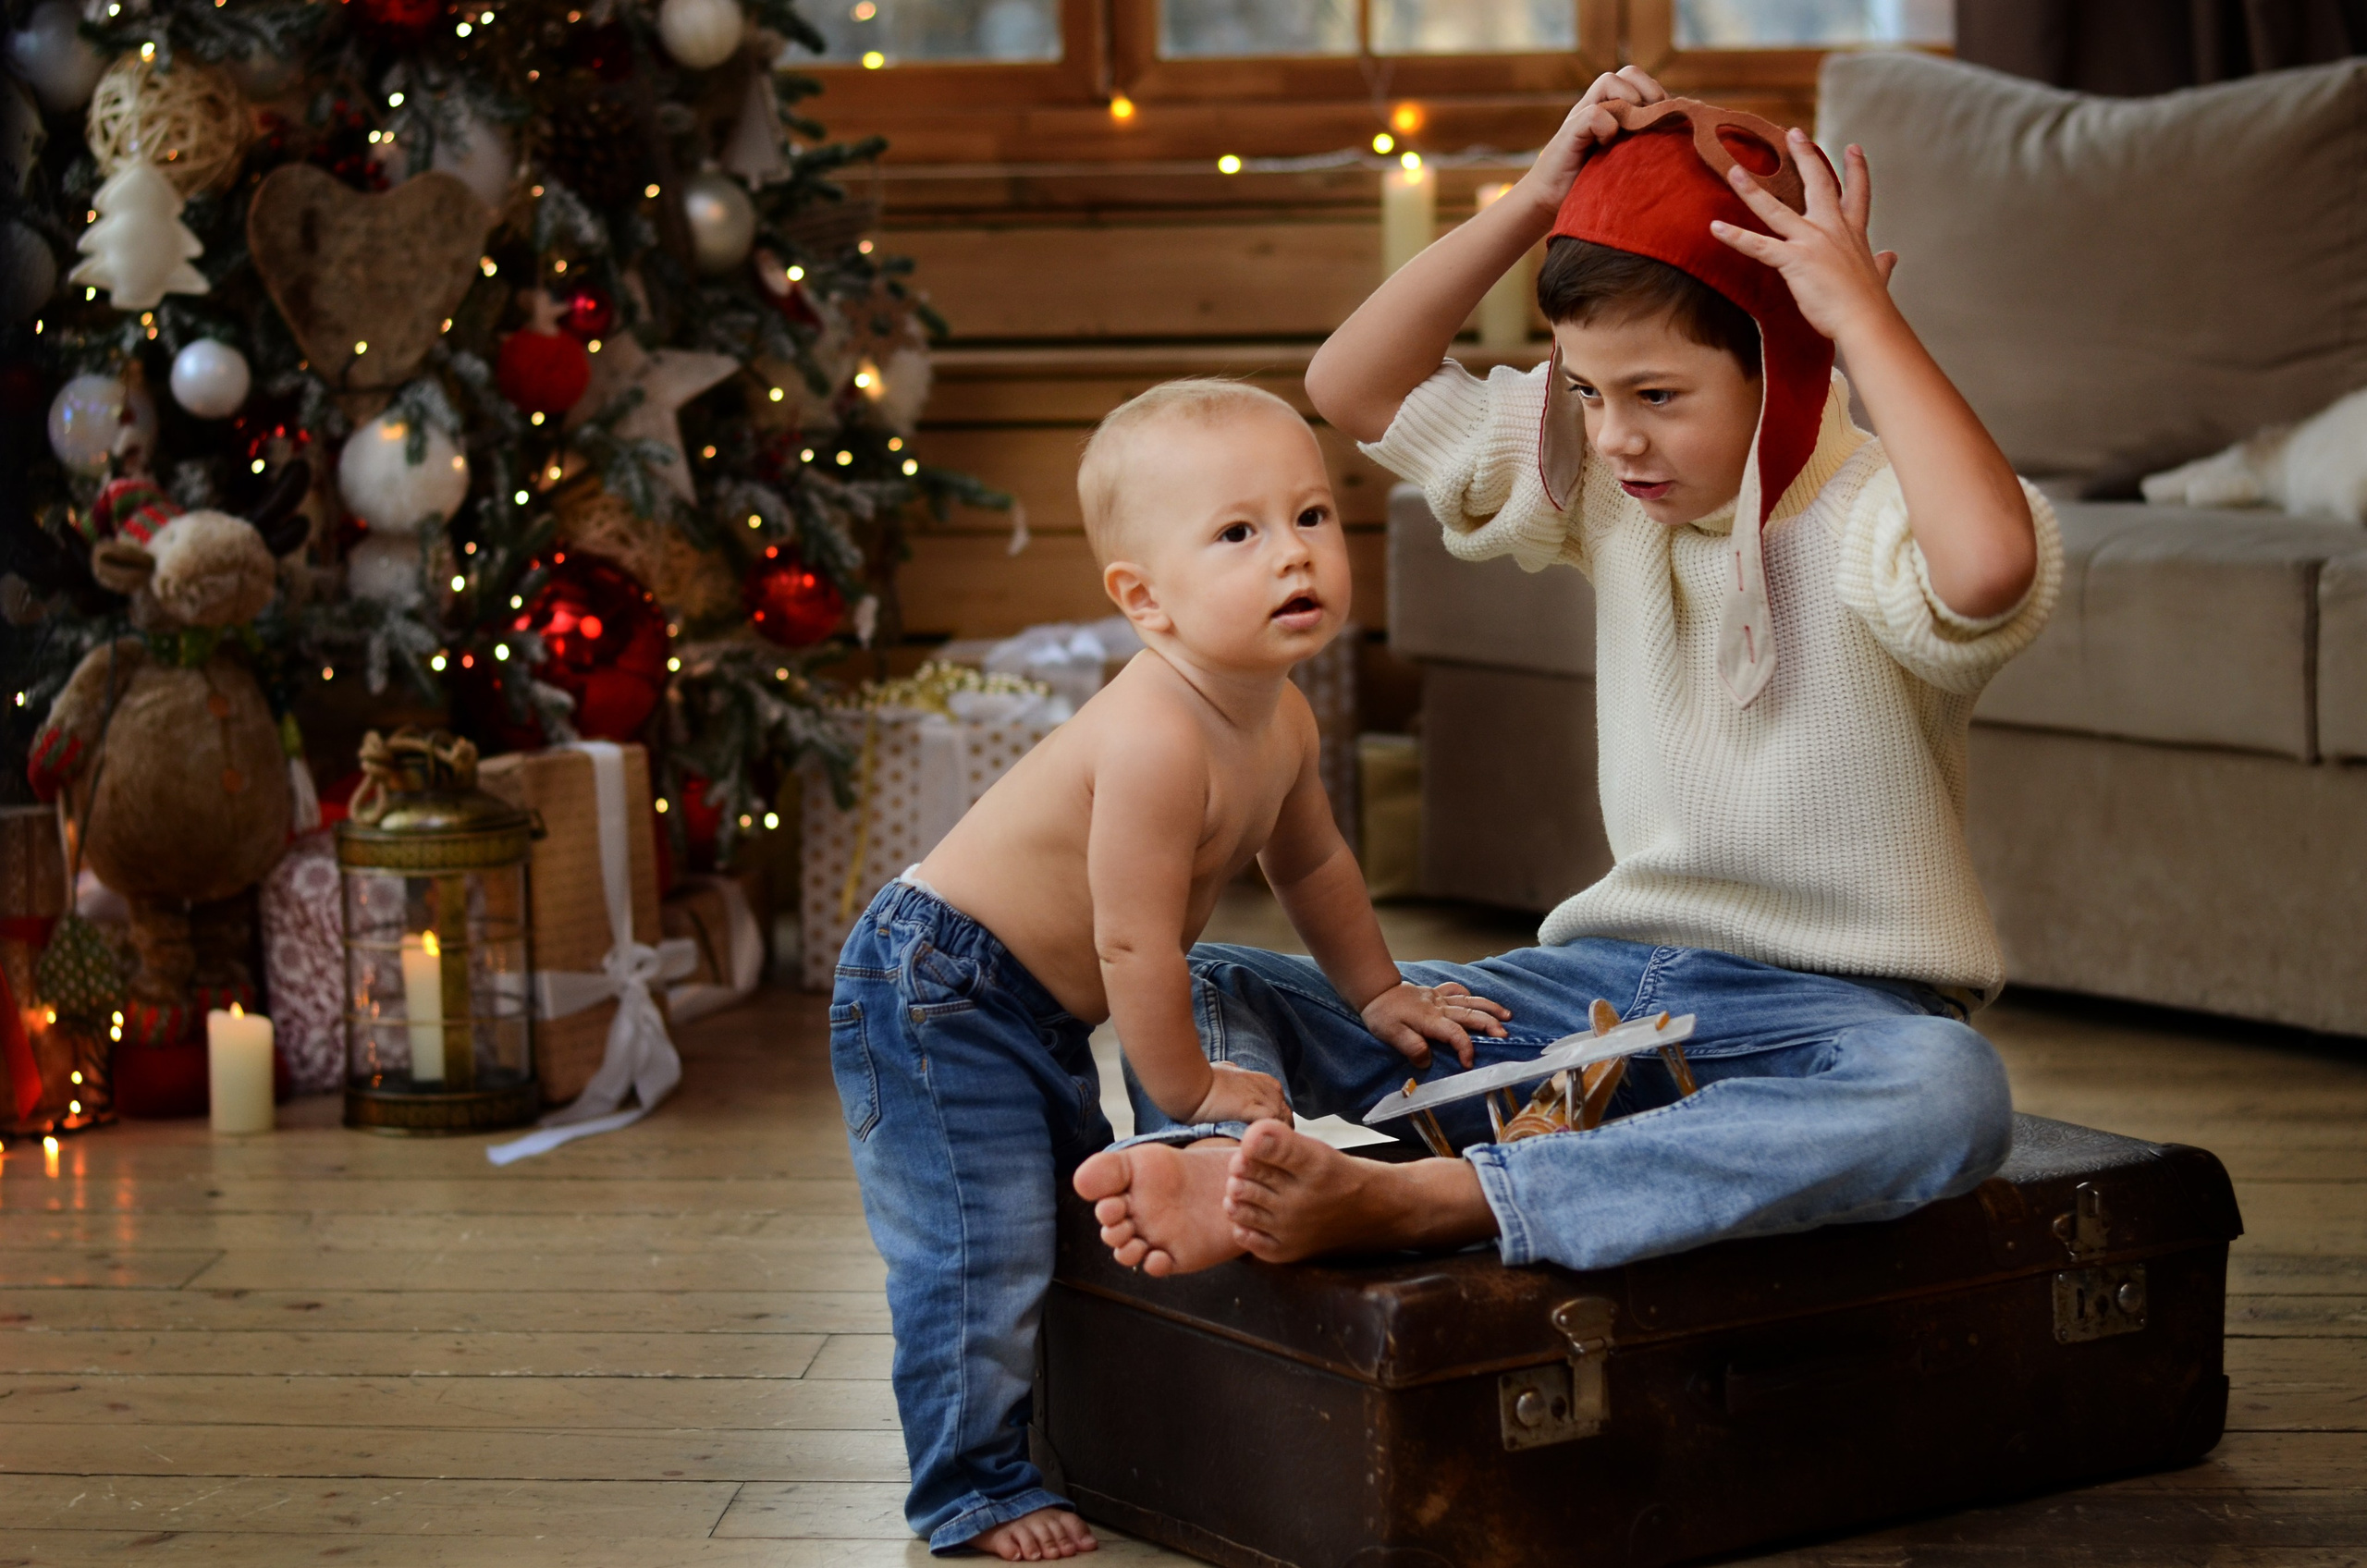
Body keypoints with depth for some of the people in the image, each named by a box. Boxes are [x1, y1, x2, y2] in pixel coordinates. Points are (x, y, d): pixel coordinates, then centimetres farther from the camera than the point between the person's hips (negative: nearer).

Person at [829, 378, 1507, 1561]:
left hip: (1044, 1015, 10)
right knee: (985, 1250, -11)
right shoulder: (1157, 739, -33)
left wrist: (1376, 993, 23)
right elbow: (1133, 945, -27)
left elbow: (1309, 860, 19)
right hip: (935, 997, -10)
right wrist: (1188, 1092, -14)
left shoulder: (1281, 720, -2)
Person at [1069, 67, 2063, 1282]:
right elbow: (1353, 388, 11)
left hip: (1827, 1009, -6)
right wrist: (1535, 205, -2)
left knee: (1948, 1096, -44)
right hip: (1614, 976, 6)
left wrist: (1861, 313, -29)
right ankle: (1241, 1166, -39)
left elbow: (1990, 564, -40)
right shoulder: (1598, 483, 8)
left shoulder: (1872, 519, -14)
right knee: (1216, 993, -1)